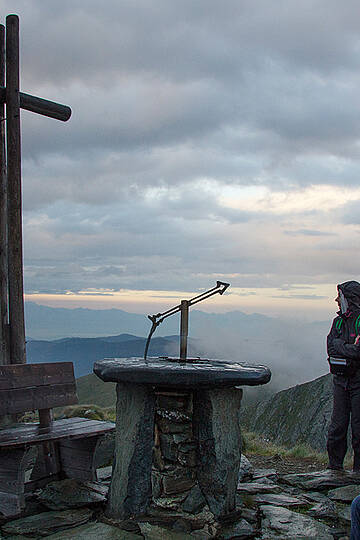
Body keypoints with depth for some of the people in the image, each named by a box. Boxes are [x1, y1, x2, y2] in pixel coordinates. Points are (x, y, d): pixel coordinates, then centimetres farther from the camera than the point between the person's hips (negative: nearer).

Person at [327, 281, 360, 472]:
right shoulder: (338, 321, 13)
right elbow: (331, 346, -1)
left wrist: (342, 348, -12)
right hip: (341, 379, 5)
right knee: (337, 425, 8)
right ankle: (335, 465, 19)